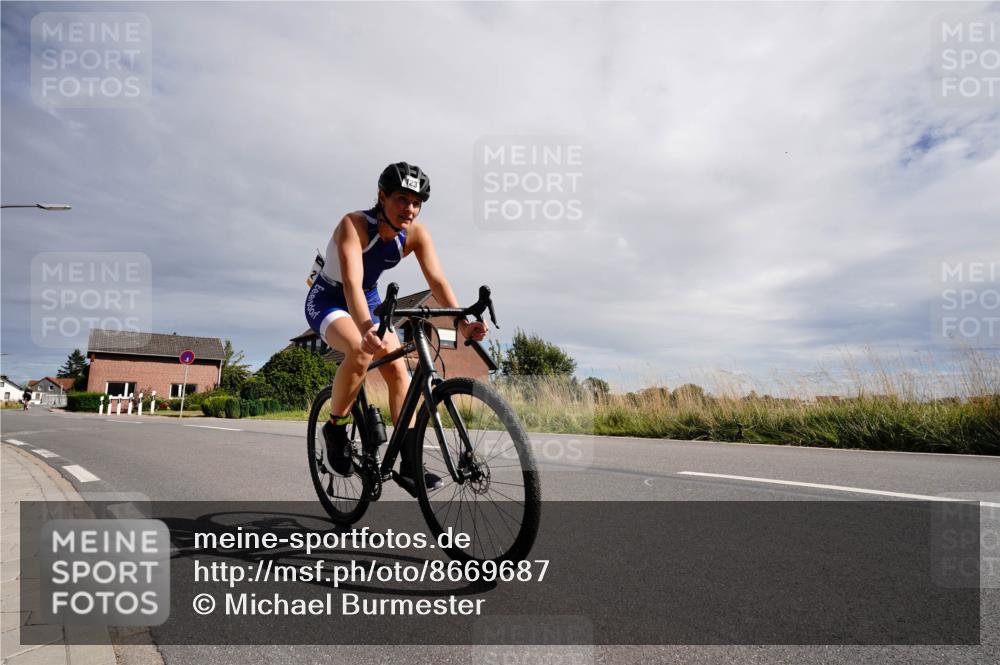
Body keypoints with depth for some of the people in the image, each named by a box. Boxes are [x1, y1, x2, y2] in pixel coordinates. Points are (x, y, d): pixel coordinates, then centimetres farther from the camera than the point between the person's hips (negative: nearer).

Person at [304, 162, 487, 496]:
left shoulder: (416, 234, -16)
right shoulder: (354, 225, -31)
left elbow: (437, 280, -25)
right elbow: (352, 283, -45)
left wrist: (462, 322, -42)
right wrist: (367, 329, -62)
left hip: (369, 300, 5)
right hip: (328, 301, -5)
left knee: (398, 369, -13)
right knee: (361, 351, -35)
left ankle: (409, 465, -8)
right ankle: (335, 428, -9)